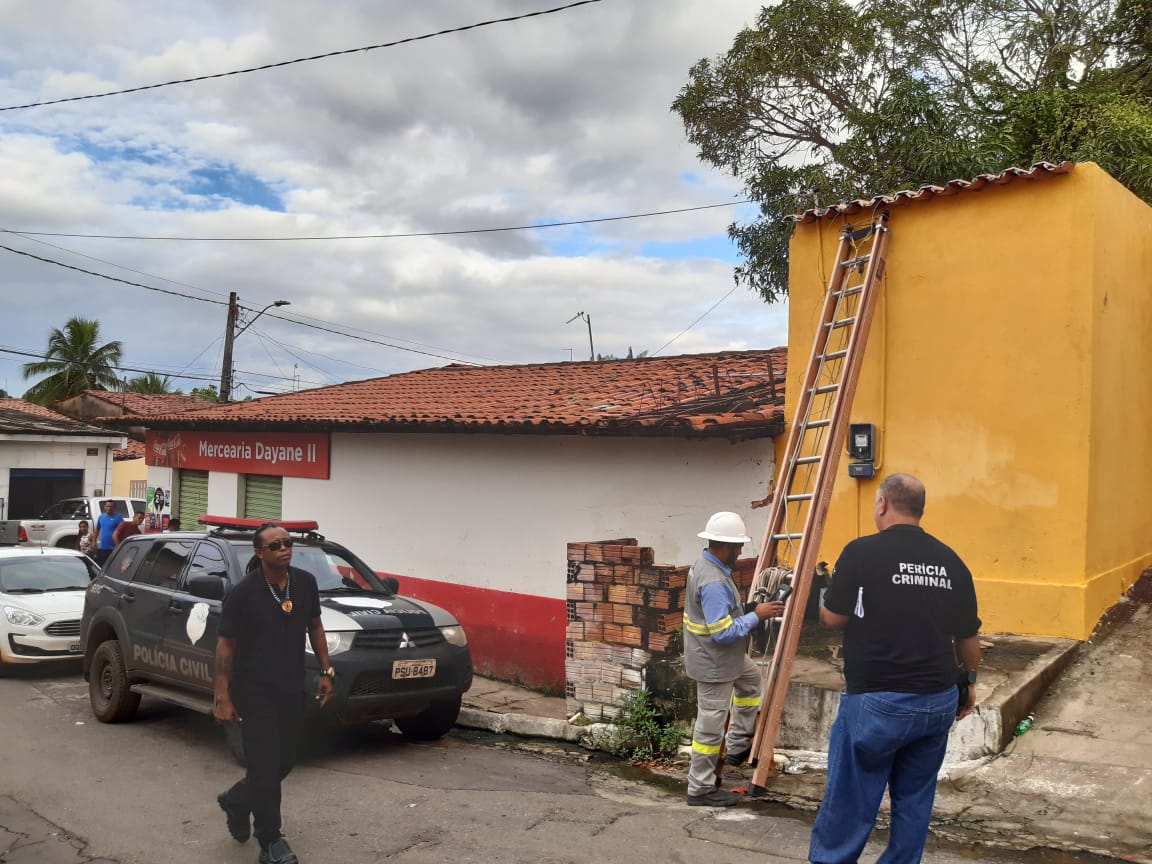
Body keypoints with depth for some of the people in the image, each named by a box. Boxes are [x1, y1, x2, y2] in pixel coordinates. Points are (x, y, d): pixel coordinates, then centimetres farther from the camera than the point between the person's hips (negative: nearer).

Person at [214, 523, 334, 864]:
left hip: (292, 689, 5)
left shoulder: (306, 583, 0)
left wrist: (326, 671, 9)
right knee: (265, 766, -1)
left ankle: (236, 800, 40)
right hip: (256, 693, -5)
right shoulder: (243, 593, -13)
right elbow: (225, 645, -9)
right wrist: (223, 698, -12)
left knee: (285, 760, 14)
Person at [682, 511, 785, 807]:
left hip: (719, 655, 10)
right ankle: (700, 790, 16)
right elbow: (724, 633, -31)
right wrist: (756, 616, -23)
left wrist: (745, 609, 7)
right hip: (714, 662, -10)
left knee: (751, 678, 31)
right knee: (711, 725, 2)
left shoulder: (705, 564, 1)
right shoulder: (714, 582, -31)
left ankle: (738, 745, 36)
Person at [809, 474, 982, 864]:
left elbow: (833, 618, -5)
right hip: (938, 701, 5)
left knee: (849, 800, 6)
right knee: (914, 799, 16)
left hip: (878, 702, -5)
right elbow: (968, 636, 10)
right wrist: (969, 681, 27)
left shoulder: (862, 552, -12)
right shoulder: (951, 560, 3)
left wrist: (825, 600, 18)